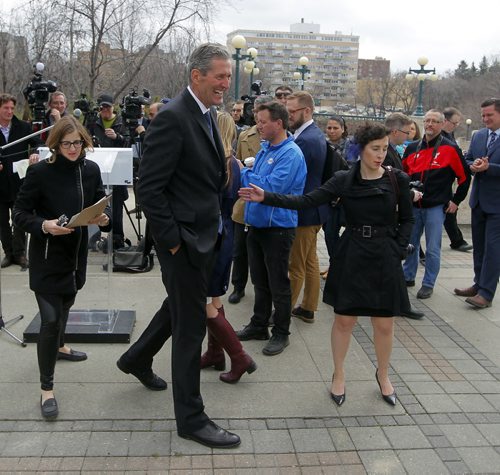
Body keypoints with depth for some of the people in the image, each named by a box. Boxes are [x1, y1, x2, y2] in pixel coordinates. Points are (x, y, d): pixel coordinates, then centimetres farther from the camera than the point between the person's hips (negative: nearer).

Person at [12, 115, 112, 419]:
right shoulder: (41, 172, -15)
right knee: (50, 319, -9)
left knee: (66, 304, 27)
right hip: (47, 257, -5)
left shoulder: (91, 170, -2)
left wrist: (105, 218, -17)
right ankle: (47, 389, 1)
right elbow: (20, 214, -11)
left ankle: (59, 346, 55)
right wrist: (44, 226, -30)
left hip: (77, 253, 6)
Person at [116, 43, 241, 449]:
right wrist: (172, 241, -19)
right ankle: (191, 418, 17)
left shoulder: (207, 115, 10)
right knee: (191, 325, 1)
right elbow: (149, 188, -22)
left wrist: (214, 222, 12)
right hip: (183, 240, -9)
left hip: (204, 237, 10)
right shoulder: (173, 117, -19)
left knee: (180, 306, 26)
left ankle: (138, 359, 50)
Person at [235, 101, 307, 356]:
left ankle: (281, 333, 17)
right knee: (260, 280, 18)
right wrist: (242, 172, 3)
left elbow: (272, 187, -25)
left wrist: (243, 172, -16)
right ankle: (258, 325, 31)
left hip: (278, 227, -8)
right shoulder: (265, 149, 10)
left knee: (278, 284, 4)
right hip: (257, 223, 8)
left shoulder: (290, 153, -17)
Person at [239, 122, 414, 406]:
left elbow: (407, 220, 7)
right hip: (351, 256, 0)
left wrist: (398, 251, -5)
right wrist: (266, 198, -16)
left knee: (384, 324, 7)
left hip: (385, 259, 0)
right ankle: (339, 375, 29)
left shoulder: (398, 180, -2)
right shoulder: (344, 180, -2)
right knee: (344, 319, 8)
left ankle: (383, 375, 32)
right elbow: (306, 201, -8)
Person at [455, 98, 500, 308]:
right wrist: (473, 165, -10)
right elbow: (466, 161, 11)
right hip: (478, 200, 7)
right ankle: (479, 284, 28)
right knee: (478, 245, 15)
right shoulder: (477, 136, 9)